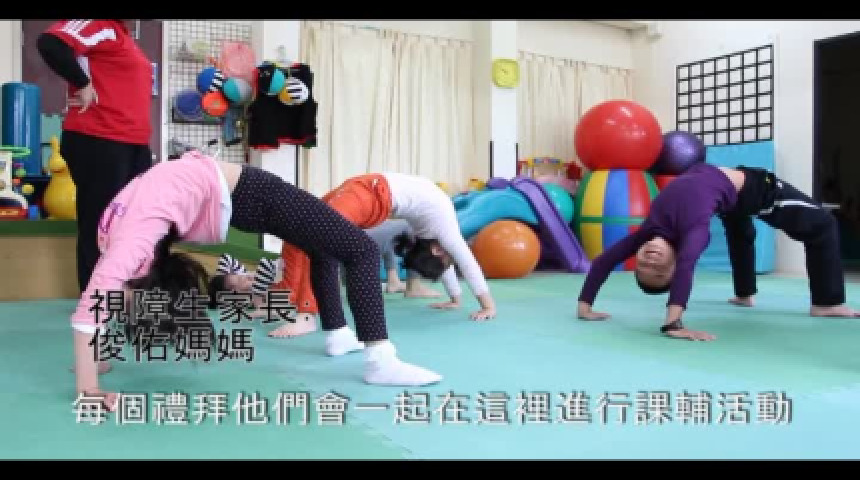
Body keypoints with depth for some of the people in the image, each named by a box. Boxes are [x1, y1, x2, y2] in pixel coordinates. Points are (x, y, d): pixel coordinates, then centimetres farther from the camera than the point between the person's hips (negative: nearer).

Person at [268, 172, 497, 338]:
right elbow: (468, 263, 4)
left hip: (372, 193, 7)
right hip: (370, 194, -7)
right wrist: (488, 306, 10)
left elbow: (445, 263, 31)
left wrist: (455, 298, 37)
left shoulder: (440, 225, 18)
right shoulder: (444, 228, -1)